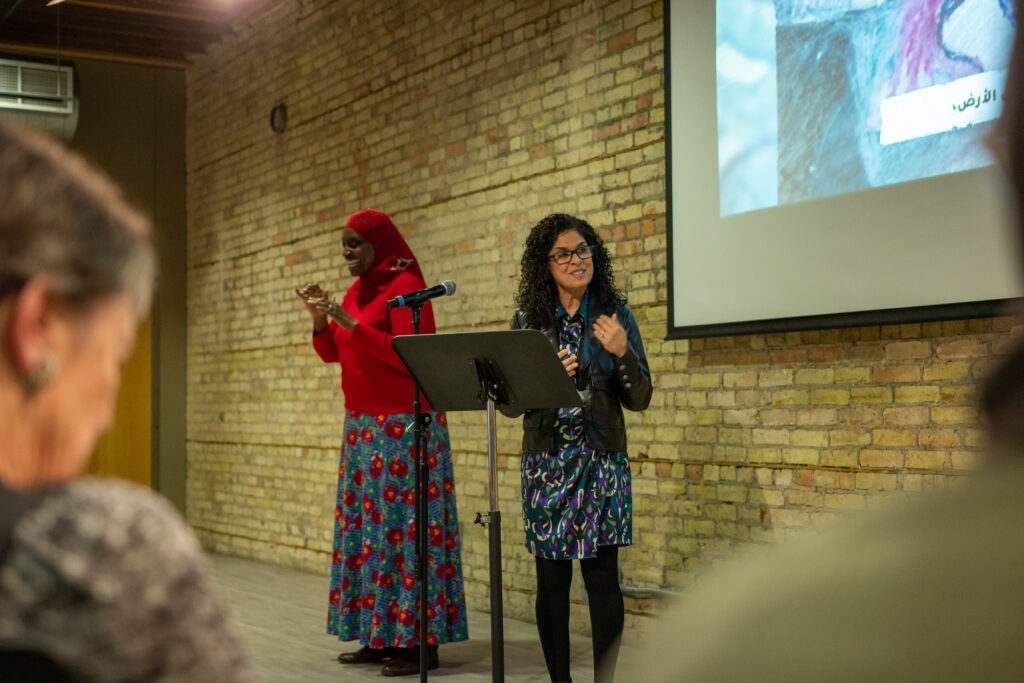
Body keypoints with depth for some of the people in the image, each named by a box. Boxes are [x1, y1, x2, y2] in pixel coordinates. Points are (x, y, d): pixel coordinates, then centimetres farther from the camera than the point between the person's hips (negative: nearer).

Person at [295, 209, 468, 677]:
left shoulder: (405, 286, -11)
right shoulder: (357, 290, 14)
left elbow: (408, 356, -20)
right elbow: (331, 354, 16)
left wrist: (352, 324, -22)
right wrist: (320, 318, -1)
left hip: (404, 424, -8)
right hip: (363, 424, 9)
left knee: (405, 526, -7)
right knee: (366, 526, 7)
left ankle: (420, 641, -3)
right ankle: (380, 636, 12)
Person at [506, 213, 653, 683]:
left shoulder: (615, 316, 3)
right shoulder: (528, 321, 5)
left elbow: (639, 400, 1)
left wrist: (622, 353, -16)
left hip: (601, 459, -1)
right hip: (546, 461, 1)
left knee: (602, 574, -7)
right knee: (551, 579, 3)